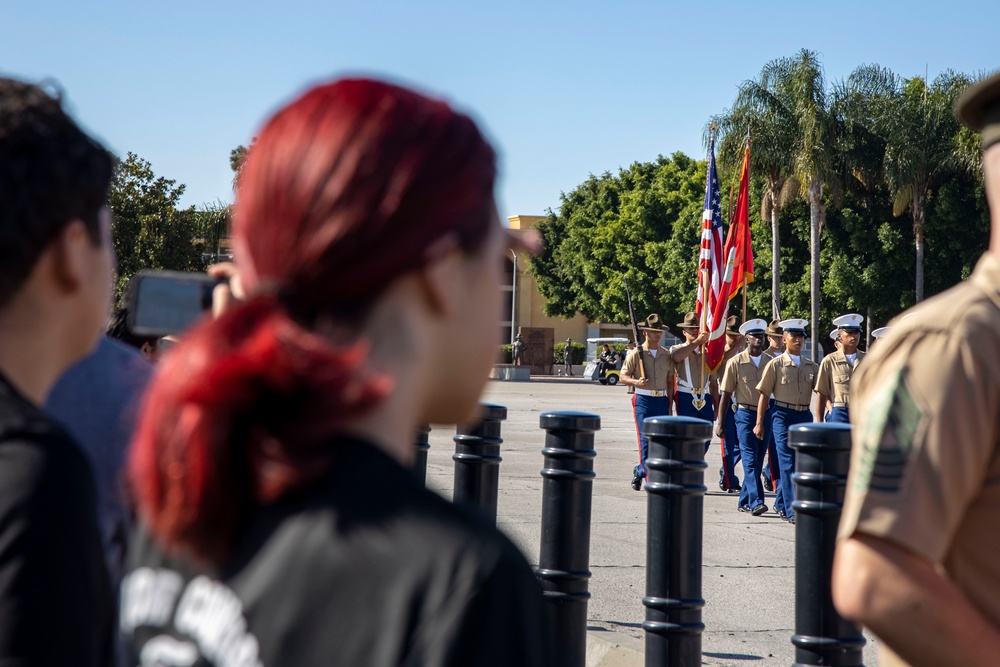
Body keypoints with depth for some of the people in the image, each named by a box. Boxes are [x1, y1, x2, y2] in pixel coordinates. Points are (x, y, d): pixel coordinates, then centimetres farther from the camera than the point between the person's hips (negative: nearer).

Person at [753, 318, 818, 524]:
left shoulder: (811, 366, 11)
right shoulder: (776, 364, 0)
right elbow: (764, 395, 0)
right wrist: (759, 423, -4)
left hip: (805, 416, 5)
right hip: (783, 416, -4)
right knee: (788, 463, -9)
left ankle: (783, 504, 21)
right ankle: (792, 511, -12)